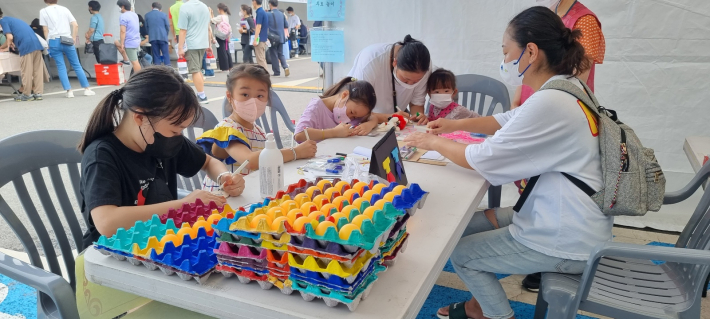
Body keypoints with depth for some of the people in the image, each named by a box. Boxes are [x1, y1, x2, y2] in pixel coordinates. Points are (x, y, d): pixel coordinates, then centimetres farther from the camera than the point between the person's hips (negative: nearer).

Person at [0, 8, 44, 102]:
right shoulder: (11, 19, 30)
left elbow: (10, 37, -6)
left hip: (26, 46, -8)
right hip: (36, 44, 8)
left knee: (26, 72, 0)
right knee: (37, 70, 7)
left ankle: (26, 94, 6)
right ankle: (38, 93, 9)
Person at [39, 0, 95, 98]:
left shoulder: (43, 11, 5)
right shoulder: (64, 9, 8)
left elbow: (45, 30, 2)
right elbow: (75, 25, 1)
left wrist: (48, 43, 9)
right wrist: (73, 39, 8)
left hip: (54, 41, -1)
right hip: (67, 40, 1)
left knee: (61, 67, 1)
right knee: (77, 65, 6)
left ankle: (69, 91, -7)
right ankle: (87, 89, 6)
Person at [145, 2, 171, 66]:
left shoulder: (147, 15, 5)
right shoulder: (163, 15, -1)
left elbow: (146, 27, 9)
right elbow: (167, 26, 1)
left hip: (152, 37, 2)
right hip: (163, 37, -2)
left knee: (156, 55, 6)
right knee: (166, 54, 1)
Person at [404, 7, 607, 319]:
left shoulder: (549, 104, -28)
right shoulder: (563, 89, 2)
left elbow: (482, 159, -22)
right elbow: (509, 121, 18)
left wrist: (433, 143, -6)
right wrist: (456, 124, 12)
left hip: (567, 243, -9)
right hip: (566, 220, 9)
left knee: (461, 253, 5)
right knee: (467, 225, 16)